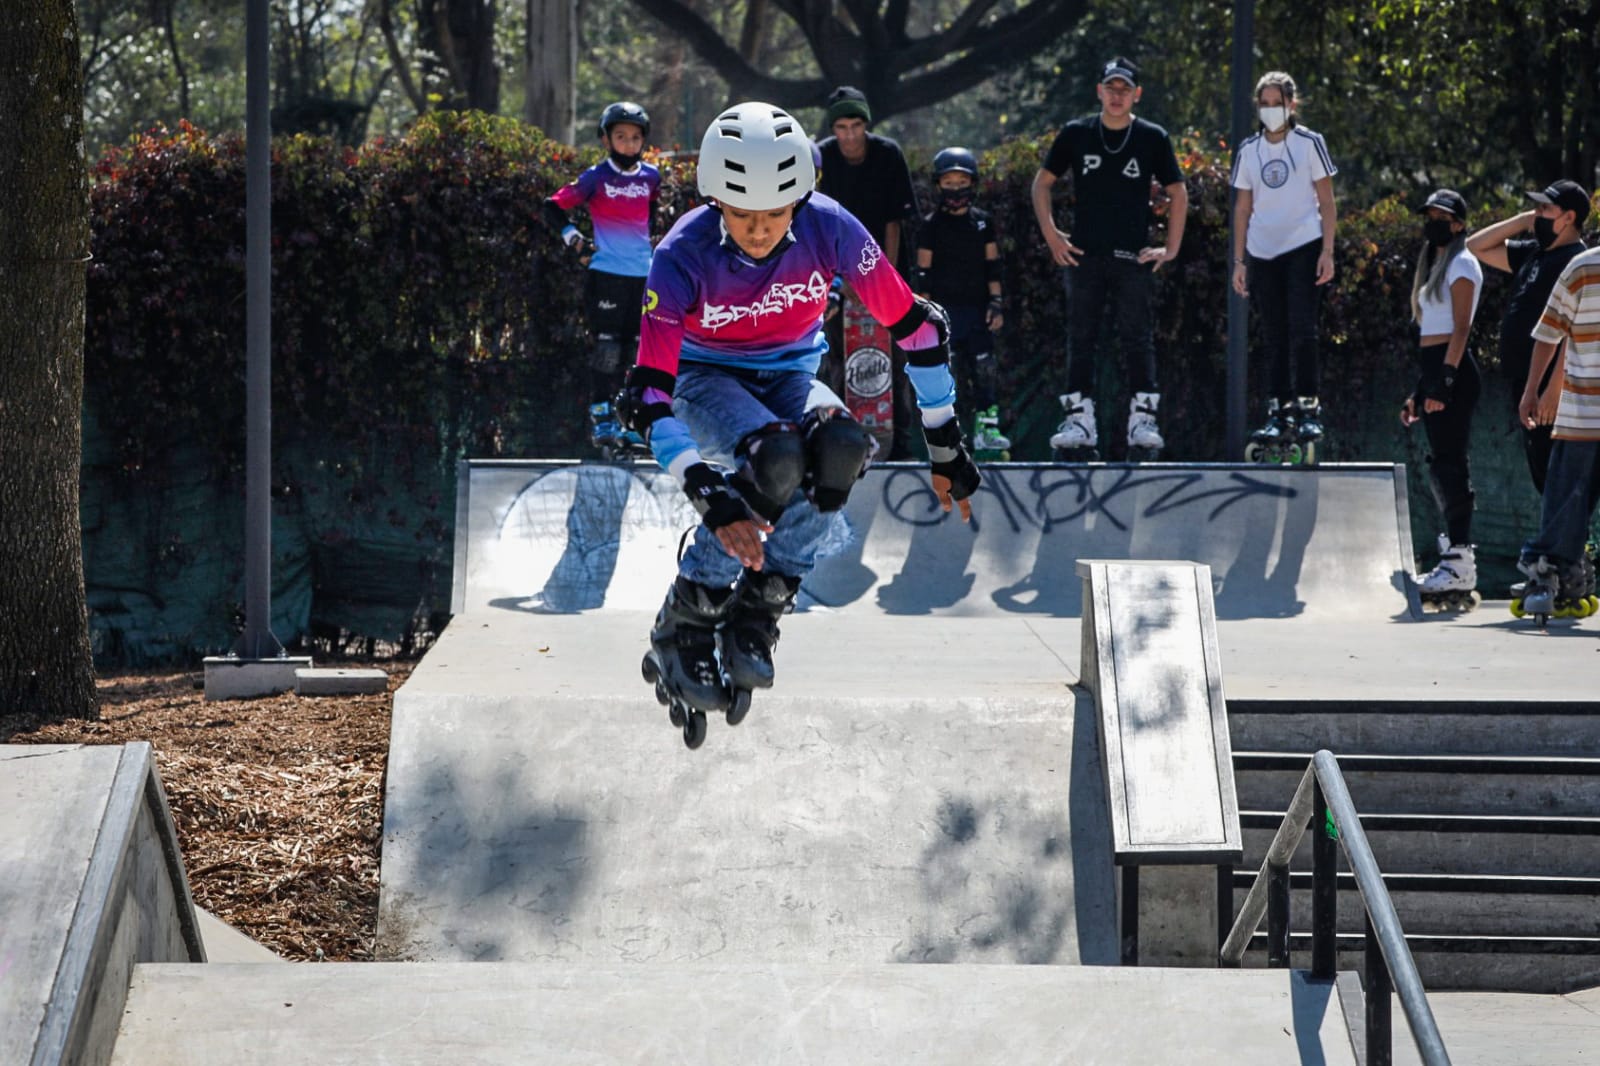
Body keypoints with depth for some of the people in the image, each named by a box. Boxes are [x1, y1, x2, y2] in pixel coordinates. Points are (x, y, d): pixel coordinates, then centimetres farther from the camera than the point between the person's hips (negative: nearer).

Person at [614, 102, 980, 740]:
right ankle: (683, 628, -20)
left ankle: (756, 613, -18)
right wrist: (710, 496, -44)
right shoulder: (683, 257, -28)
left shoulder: (829, 229, -23)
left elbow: (916, 327, -12)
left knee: (843, 447, -34)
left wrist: (945, 447, -9)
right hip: (706, 380, -3)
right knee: (775, 457, -37)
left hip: (789, 377, 3)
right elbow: (648, 395, -32)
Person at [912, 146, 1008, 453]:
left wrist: (996, 303, 5)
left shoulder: (982, 221, 9)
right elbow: (923, 272, 0)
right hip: (944, 306, -3)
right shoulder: (932, 225, 0)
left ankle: (986, 427, 6)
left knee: (983, 366, 2)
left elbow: (992, 265, 11)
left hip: (976, 304, 3)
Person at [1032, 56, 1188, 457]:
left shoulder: (1153, 138, 3)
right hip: (1083, 254, 1)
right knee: (1080, 337, 1)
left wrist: (1171, 248, 3)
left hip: (1132, 256, -1)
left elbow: (1177, 193, 10)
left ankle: (1142, 419, -1)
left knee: (1137, 337, -3)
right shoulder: (1076, 134, 6)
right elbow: (1042, 183, 13)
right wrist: (1051, 235, 4)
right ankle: (1079, 419, 3)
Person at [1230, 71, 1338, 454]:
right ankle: (1279, 415, 9)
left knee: (1302, 331, -12)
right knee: (1273, 339, 5)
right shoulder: (1248, 150, 10)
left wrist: (1327, 252, -8)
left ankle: (1308, 410, -10)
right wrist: (1239, 260, 8)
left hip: (1303, 249, -4)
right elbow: (1242, 207, 13)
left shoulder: (1310, 143, 1)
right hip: (1262, 253, 4)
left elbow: (1326, 202, 1)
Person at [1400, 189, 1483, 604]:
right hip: (1435, 371, 10)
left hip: (1453, 369, -10)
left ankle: (1460, 563, -16)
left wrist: (1443, 380, -23)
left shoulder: (1461, 265, -5)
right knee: (1442, 466, 8)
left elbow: (1460, 328, -15)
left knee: (1449, 464, -13)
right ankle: (1455, 557, 10)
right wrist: (1419, 391, 21)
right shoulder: (1436, 266, 22)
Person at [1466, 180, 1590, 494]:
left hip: (1547, 388, -10)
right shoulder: (1533, 254, 15)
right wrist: (1522, 221, 11)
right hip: (1527, 386, 10)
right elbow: (1477, 247, 24)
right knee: (1542, 477, 13)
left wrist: (1554, 389, -27)